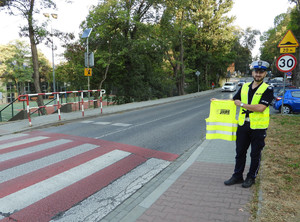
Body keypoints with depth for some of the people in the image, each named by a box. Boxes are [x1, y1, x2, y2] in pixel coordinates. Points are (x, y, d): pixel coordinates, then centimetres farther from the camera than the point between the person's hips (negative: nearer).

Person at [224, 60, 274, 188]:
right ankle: (237, 176, 25)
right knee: (240, 152, 12)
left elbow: (261, 108, -21)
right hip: (243, 125, 5)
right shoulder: (244, 87, 8)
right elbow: (234, 100, 19)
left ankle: (251, 177, 26)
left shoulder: (267, 89, -8)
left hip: (258, 127, -4)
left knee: (255, 154, 9)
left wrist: (242, 104, -15)